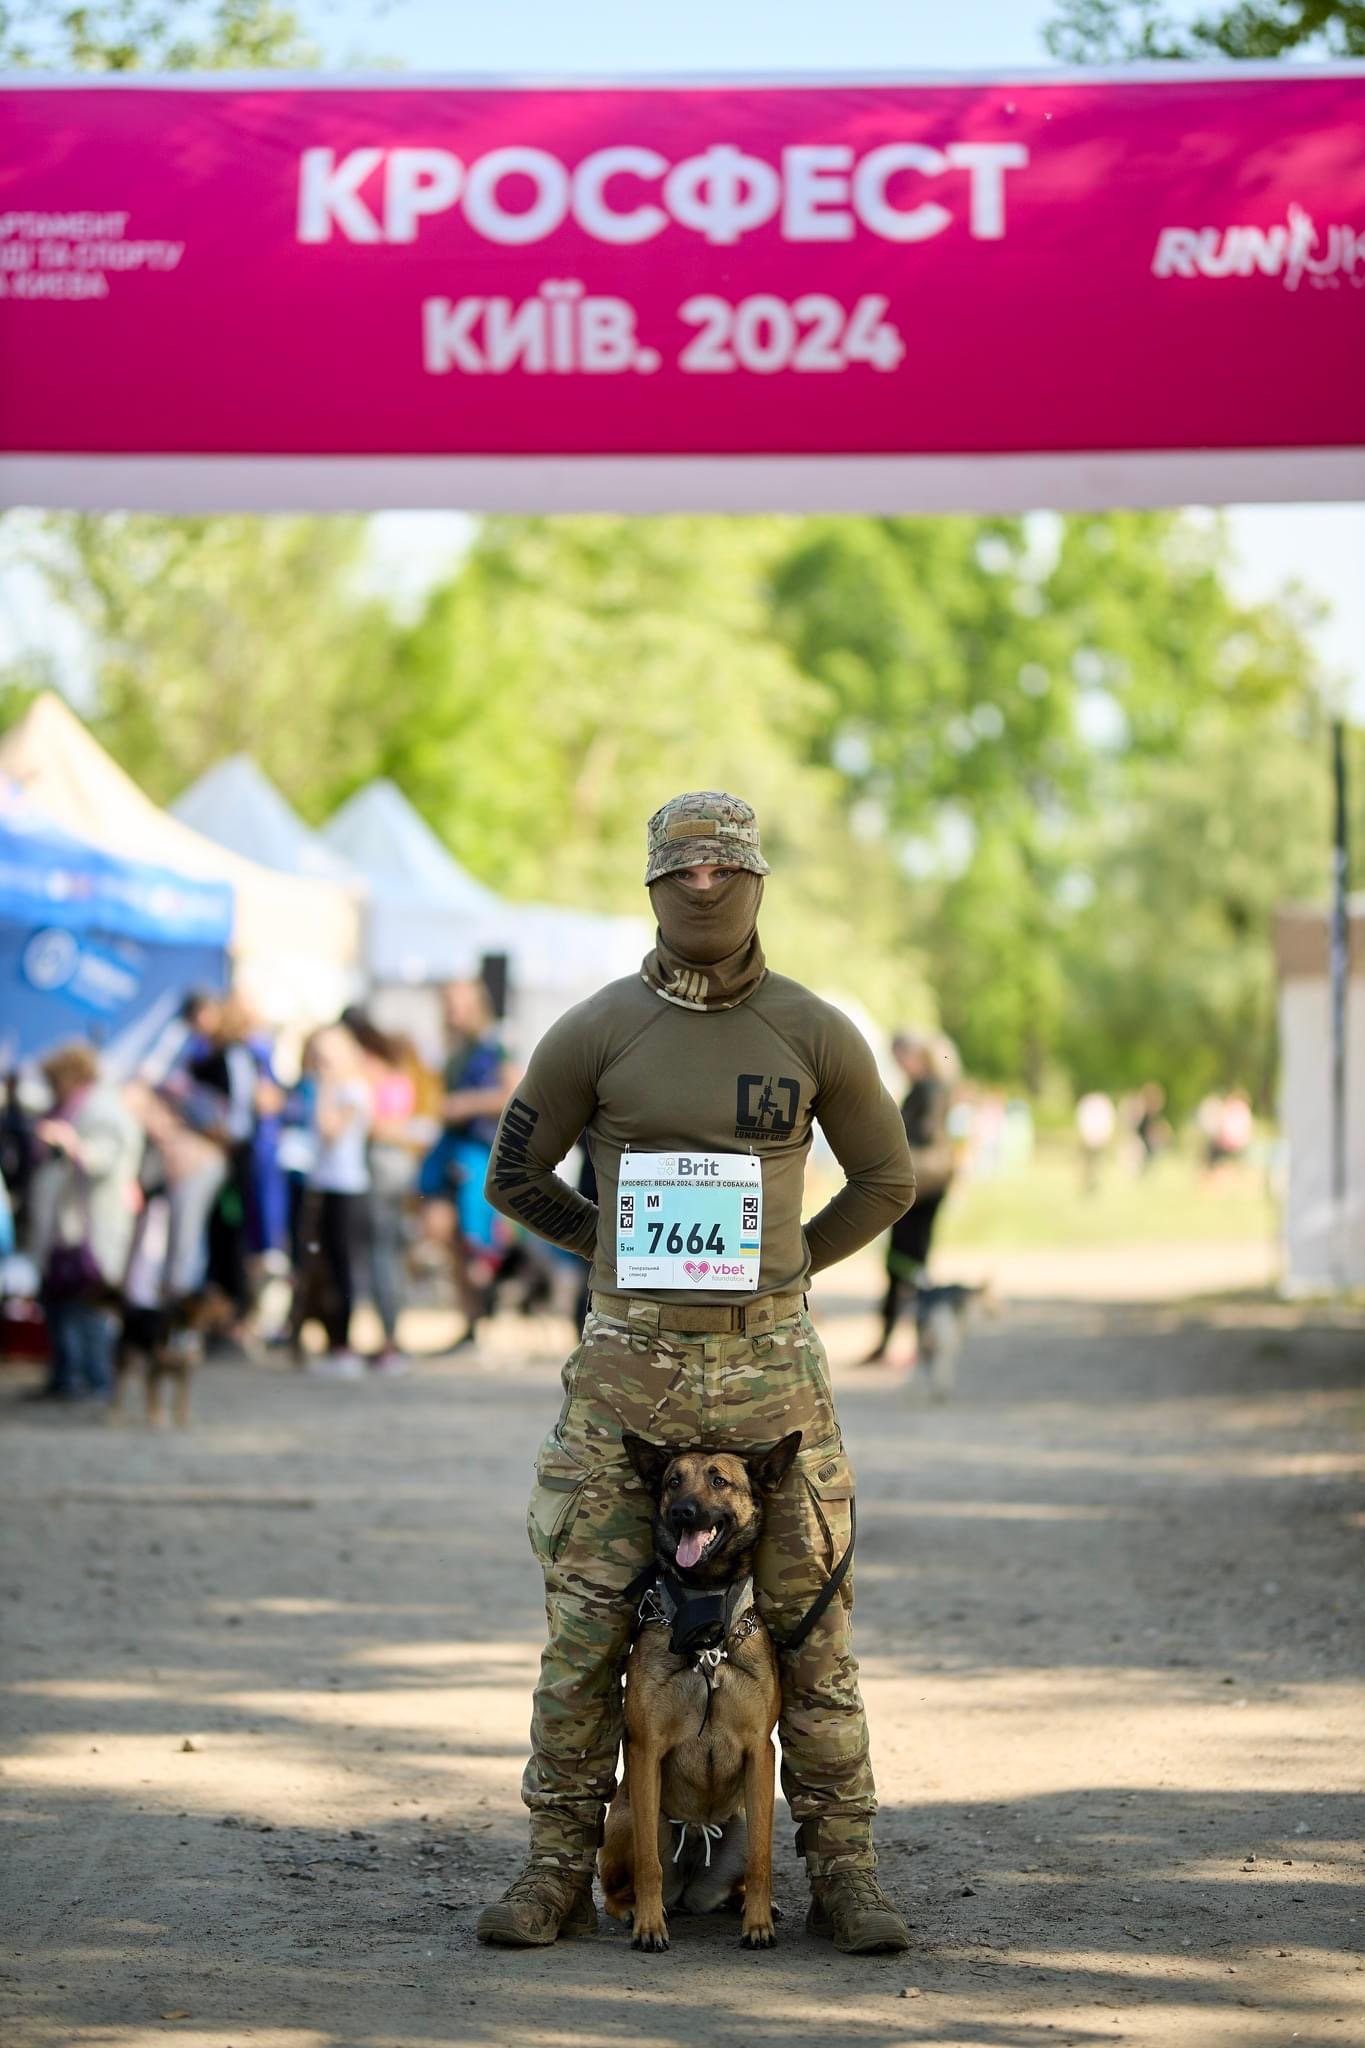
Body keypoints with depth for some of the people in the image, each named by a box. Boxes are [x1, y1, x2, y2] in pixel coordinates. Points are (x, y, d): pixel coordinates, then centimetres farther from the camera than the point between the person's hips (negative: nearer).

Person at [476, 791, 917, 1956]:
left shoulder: (814, 1033, 4)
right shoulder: (598, 1032, 1)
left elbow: (887, 1179, 15)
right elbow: (515, 1177, 12)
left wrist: (785, 1260, 12)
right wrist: (621, 1250, 12)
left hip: (771, 1358, 0)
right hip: (629, 1361, 0)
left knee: (811, 1624, 2)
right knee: (584, 1627, 0)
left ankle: (843, 1873, 11)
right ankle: (559, 1870, 10)